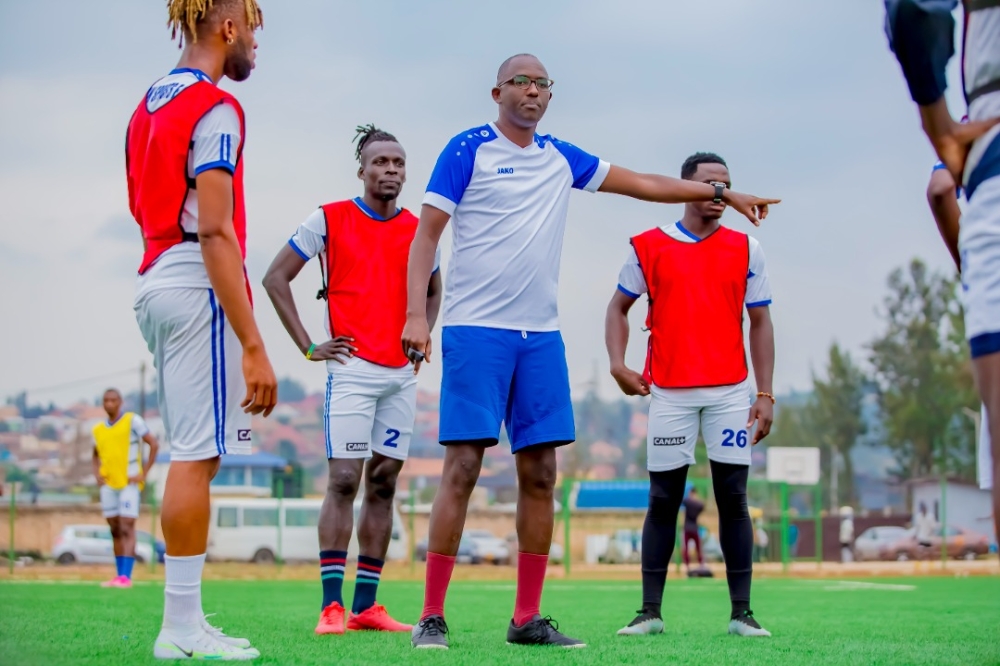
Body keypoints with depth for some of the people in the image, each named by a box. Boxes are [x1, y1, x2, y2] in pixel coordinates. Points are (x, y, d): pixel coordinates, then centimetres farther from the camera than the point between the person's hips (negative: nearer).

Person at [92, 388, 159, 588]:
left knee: (127, 528, -12)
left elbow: (154, 444, -4)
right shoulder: (98, 429, 12)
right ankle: (119, 575, 10)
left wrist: (144, 474, -9)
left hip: (128, 483, -5)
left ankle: (125, 576, -17)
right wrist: (97, 474, 8)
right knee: (115, 531, 7)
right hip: (108, 485, 5)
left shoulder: (132, 421, -3)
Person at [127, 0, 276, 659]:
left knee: (192, 455, 12)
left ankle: (185, 622, 14)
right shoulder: (215, 109, -11)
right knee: (197, 455, -7)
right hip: (199, 285, -9)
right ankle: (183, 629, -5)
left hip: (156, 283, 9)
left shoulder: (150, 105, 17)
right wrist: (253, 345, -19)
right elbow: (214, 232, -18)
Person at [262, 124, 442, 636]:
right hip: (352, 368, -5)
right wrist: (308, 346, -4)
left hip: (402, 374, 5)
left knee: (384, 483, 5)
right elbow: (276, 277, 0)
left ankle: (366, 605, 9)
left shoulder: (418, 230, 11)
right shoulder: (330, 220, -2)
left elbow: (433, 290, 28)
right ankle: (331, 605, -10)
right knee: (344, 481, -11)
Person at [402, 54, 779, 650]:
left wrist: (722, 193, 19)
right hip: (476, 331, -5)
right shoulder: (469, 149, 0)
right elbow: (427, 232, -4)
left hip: (541, 334, 6)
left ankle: (527, 618, 10)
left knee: (540, 473, 2)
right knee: (463, 467, -11)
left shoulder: (560, 158, 15)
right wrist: (416, 315, -14)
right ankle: (432, 616, -6)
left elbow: (642, 184, 22)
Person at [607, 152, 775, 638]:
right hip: (670, 393, -1)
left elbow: (760, 323, 8)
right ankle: (650, 612, 5)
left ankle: (742, 613, 4)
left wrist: (765, 394, 0)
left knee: (733, 500, 0)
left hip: (730, 392, 1)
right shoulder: (649, 247, 5)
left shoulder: (745, 250, 7)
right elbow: (619, 307, 12)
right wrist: (617, 363, -4)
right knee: (663, 502, 1)